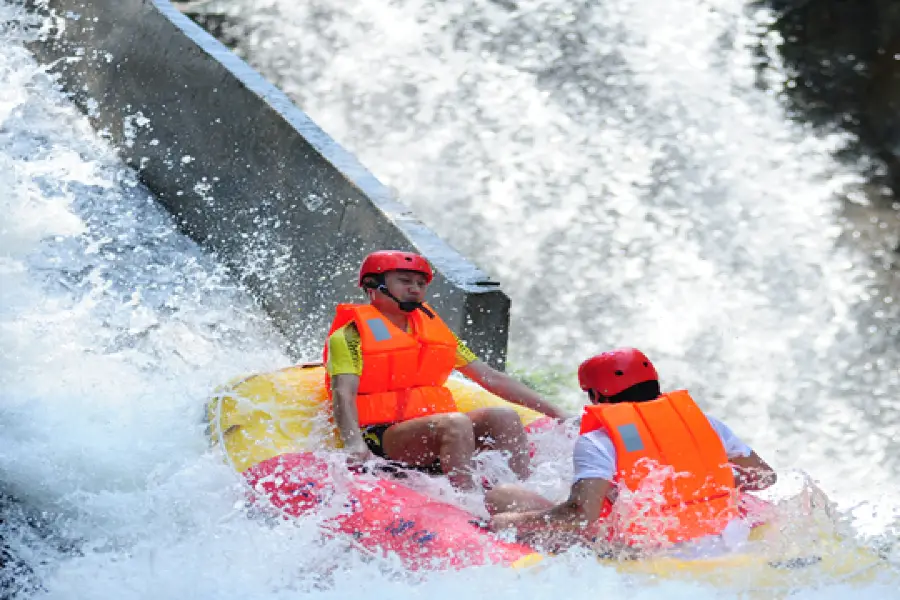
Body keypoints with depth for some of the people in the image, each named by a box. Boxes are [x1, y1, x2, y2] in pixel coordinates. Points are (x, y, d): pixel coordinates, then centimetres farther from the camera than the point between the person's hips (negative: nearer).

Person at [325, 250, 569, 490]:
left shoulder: (434, 329, 22)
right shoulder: (351, 335, 2)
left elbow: (492, 378, 21)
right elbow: (343, 394, -14)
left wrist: (556, 413, 16)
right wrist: (354, 443, -35)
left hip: (436, 430, 7)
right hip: (382, 439, -7)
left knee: (505, 417, -16)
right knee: (456, 423, -31)